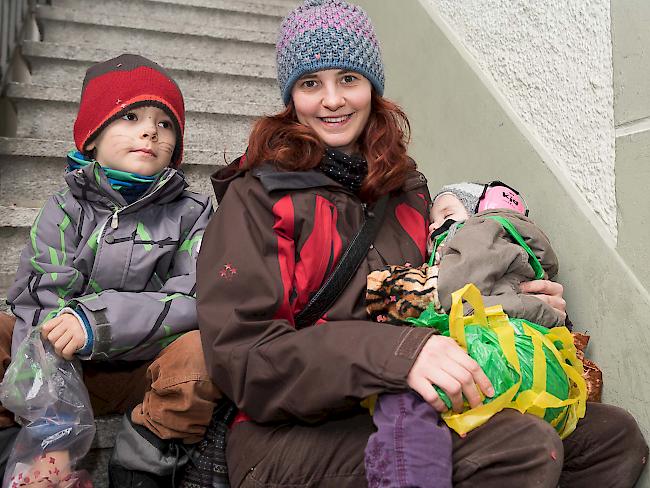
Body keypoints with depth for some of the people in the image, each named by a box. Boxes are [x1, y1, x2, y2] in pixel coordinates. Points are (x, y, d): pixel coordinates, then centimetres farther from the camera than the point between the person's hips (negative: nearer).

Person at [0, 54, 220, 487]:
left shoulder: (192, 214, -1)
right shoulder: (64, 211, -1)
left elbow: (196, 302, -15)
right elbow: (40, 312, -14)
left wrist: (101, 320, -30)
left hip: (151, 373, 0)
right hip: (72, 373, 1)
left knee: (204, 350, -31)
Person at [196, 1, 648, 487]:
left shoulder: (406, 190, 13)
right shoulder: (256, 198, -5)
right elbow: (239, 352, -16)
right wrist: (394, 353, -29)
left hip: (401, 415, 6)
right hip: (291, 434, -6)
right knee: (522, 447, -27)